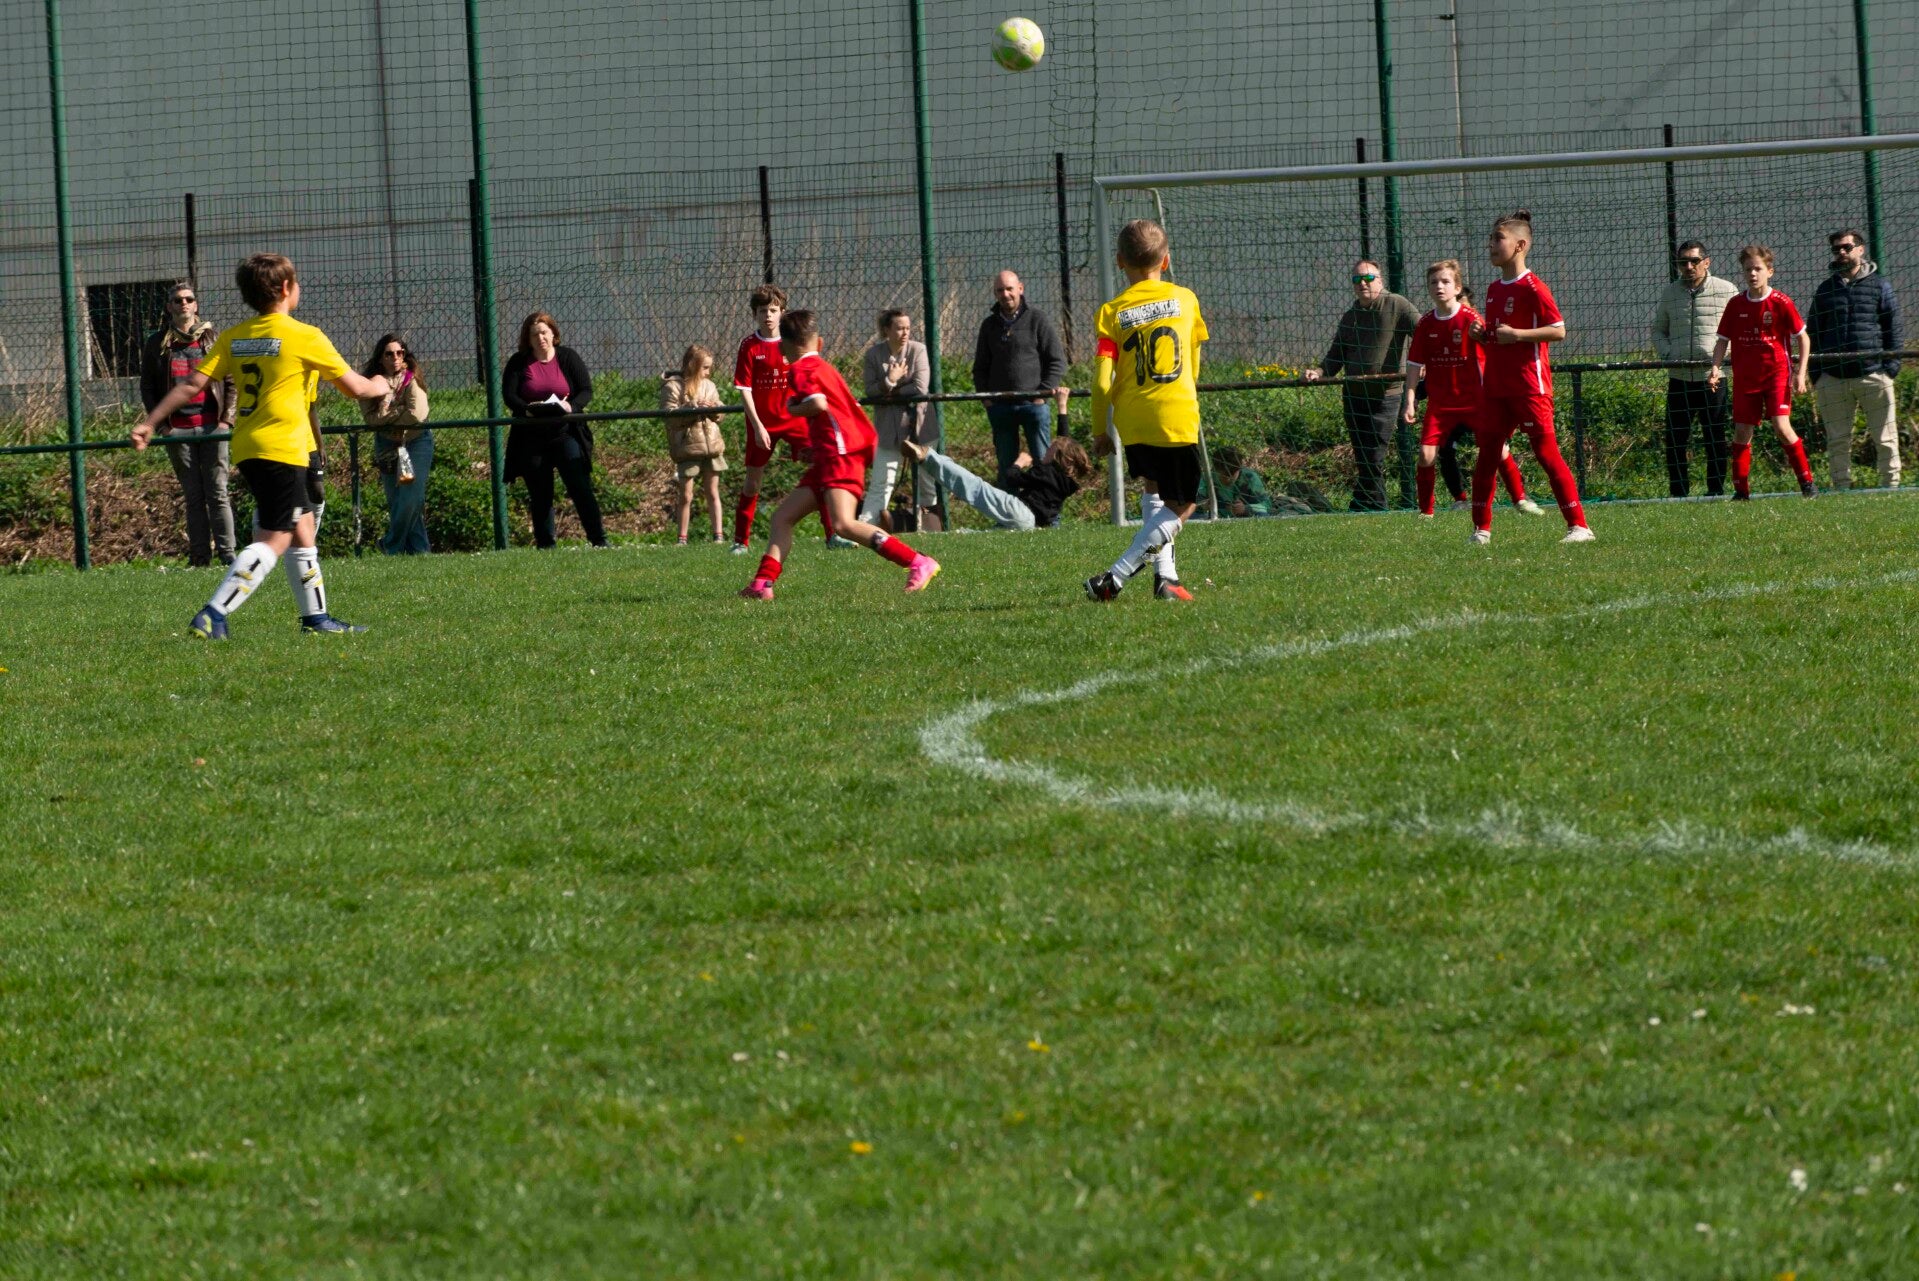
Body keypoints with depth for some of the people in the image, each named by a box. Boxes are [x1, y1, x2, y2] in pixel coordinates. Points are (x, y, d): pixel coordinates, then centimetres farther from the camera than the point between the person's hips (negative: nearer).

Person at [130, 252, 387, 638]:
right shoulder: (304, 337, -7)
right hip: (282, 448, -8)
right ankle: (213, 614, -25)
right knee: (274, 541, -10)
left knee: (302, 527, 20)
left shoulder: (233, 338, 9)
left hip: (247, 448, 8)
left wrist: (150, 422, 3)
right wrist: (379, 386, 21)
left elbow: (193, 385, 0)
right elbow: (355, 387, -1)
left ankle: (315, 617, 26)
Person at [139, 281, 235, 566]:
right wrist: (161, 423, 0)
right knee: (194, 496, 3)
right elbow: (147, 387, 10)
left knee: (218, 492, -4)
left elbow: (231, 382, 9)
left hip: (211, 424, -1)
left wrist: (226, 419, -2)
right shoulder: (156, 344, 8)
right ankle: (200, 556, 5)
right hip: (177, 429, 1)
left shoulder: (212, 339, 8)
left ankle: (226, 552, -5)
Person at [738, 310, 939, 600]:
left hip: (840, 455, -11)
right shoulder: (823, 367, 23)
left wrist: (794, 409, -2)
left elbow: (818, 403, -22)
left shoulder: (801, 369, -5)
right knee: (783, 516, 9)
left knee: (843, 524, -24)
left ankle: (919, 564, -24)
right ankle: (762, 583, 1)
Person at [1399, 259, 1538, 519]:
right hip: (1440, 403, 3)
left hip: (1474, 399, -3)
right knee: (1426, 454, -7)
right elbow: (1415, 364, 6)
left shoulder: (1470, 319, -8)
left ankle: (1520, 499, 12)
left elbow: (1488, 359, -6)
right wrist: (1410, 400, 2)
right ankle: (1425, 512, 7)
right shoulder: (1426, 324, 2)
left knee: (1497, 448, -5)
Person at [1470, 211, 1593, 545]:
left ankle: (1579, 526, -5)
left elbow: (1558, 330, -15)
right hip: (1496, 388, 8)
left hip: (1529, 388, -8)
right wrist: (1482, 334, 2)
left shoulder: (1533, 289, -11)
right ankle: (1481, 528, 16)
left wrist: (1515, 334, -21)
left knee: (1547, 453, -8)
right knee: (1486, 456, 7)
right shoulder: (1494, 290, 14)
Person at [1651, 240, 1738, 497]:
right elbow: (1658, 331, 21)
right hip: (1679, 379, 3)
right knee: (1675, 439, 1)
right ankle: (1678, 493, 8)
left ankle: (1716, 490, 10)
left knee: (1715, 438, 2)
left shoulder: (1726, 291, 3)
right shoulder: (1670, 294, 12)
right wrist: (1666, 354, 1)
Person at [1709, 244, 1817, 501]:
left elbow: (1803, 337, 1)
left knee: (1782, 426, -15)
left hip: (1776, 374, -4)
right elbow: (1723, 340, 9)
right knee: (1742, 433, 1)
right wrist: (1716, 368, -7)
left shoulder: (1781, 303, -6)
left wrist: (1800, 373, -5)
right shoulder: (1735, 305, 3)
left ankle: (1807, 483, -4)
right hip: (1744, 378, 4)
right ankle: (1741, 490, 10)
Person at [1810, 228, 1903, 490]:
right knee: (1837, 440, 2)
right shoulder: (1826, 289, 14)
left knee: (1885, 438, -1)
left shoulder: (1879, 286, 7)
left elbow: (1892, 328, 7)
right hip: (1833, 378, 2)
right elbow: (1814, 332, 16)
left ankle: (1891, 485, 5)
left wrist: (1891, 367, -3)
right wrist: (1815, 373, 8)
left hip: (1873, 374, -2)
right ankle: (1842, 487, 6)